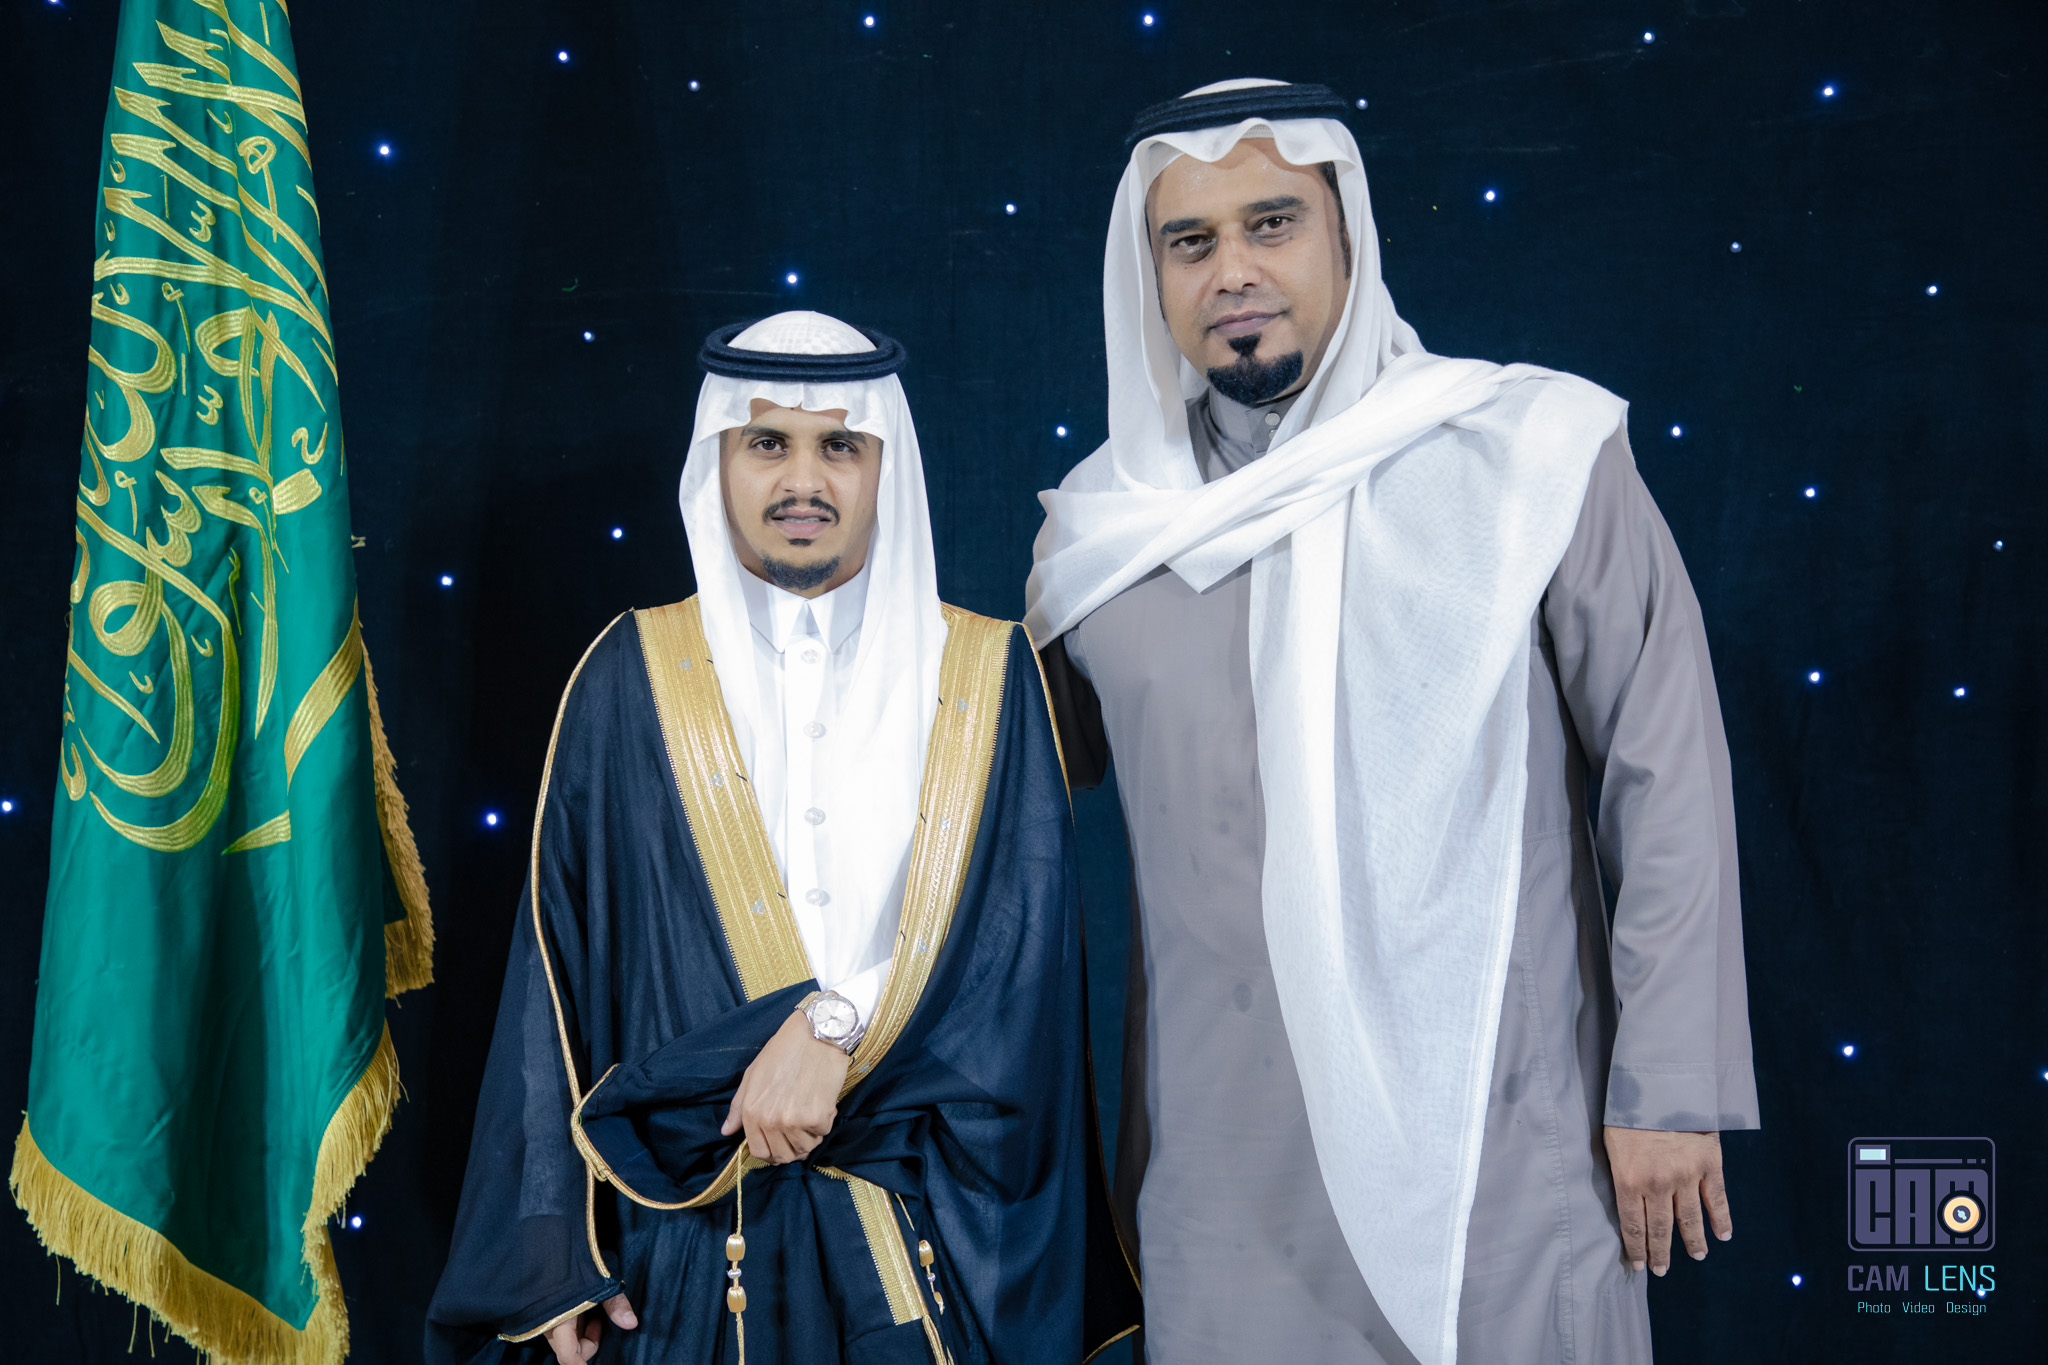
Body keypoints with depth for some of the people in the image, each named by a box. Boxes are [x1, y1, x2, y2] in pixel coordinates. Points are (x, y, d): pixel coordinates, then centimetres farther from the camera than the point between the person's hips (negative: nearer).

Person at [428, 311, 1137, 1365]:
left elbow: (1020, 933, -7)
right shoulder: (633, 678, 1)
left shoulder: (985, 678, 2)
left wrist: (836, 1023, -20)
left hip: (932, 1237, 0)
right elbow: (561, 965, 0)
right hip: (695, 1239, 0)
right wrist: (555, 1240, -5)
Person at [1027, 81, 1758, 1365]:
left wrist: (1670, 1088, -5)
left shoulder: (1535, 455, -5)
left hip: (1502, 1147, -2)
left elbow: (1669, 780, -4)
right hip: (1229, 1153, 3)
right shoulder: (1101, 526, 5)